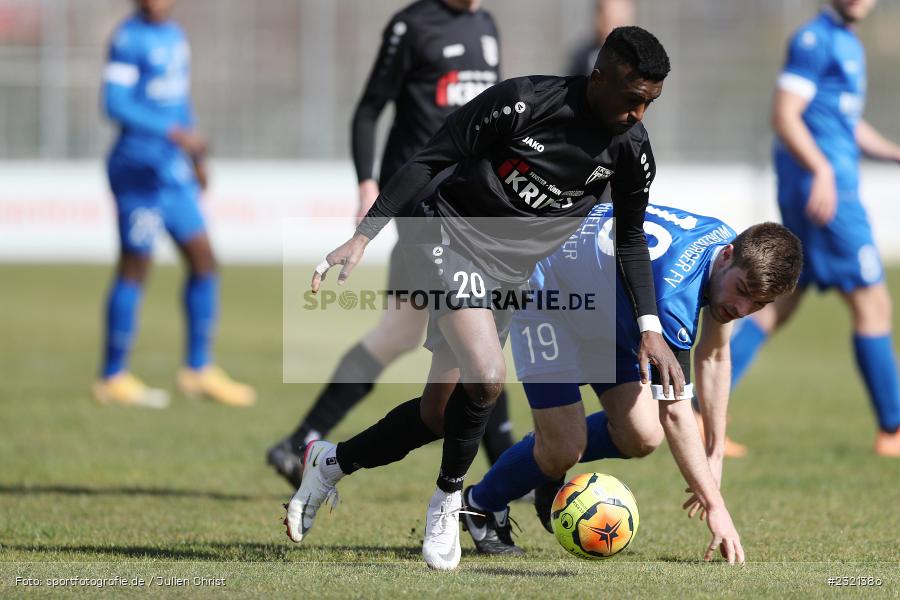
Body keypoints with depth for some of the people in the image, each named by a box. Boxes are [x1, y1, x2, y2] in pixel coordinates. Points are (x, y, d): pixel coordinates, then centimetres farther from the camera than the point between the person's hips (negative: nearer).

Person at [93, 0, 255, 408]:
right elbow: (115, 104, -20)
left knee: (203, 260, 8)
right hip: (140, 169, -8)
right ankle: (113, 378, 5)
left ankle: (198, 369, 17)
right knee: (135, 268, -4)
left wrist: (195, 157, 26)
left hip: (173, 171, 8)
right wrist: (175, 132, -25)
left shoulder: (175, 35, 13)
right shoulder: (130, 39, -12)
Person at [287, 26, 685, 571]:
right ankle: (448, 497, -3)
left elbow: (631, 238, 8)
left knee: (438, 416, 5)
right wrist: (364, 237, -18)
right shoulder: (523, 102, -21)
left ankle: (331, 463, 31)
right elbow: (430, 160, -13)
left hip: (508, 277, 6)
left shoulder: (631, 148, -6)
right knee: (487, 376, -28)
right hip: (453, 237, -6)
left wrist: (650, 327, -2)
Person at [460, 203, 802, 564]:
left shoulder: (726, 240, -16)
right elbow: (674, 412, -38)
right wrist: (715, 507, -37)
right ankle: (480, 504, 14)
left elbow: (714, 358, 0)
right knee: (565, 447, -14)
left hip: (606, 315, 8)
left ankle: (548, 469, 24)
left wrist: (714, 456, 1)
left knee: (641, 438, -5)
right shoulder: (675, 290, -42)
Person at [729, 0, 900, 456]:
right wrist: (822, 170, -29)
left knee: (777, 308, 8)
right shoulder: (815, 40, -10)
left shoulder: (849, 44, 19)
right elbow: (784, 115, -19)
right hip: (826, 193, -10)